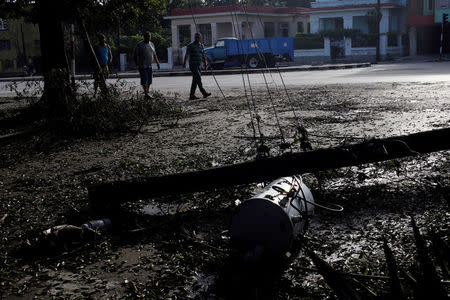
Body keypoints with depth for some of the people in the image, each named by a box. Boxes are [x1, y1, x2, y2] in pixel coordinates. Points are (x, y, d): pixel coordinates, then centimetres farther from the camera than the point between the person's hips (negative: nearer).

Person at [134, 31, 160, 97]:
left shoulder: (151, 44, 12)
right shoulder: (139, 45, -6)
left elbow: (154, 55, 18)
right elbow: (136, 55, -7)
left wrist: (158, 63, 12)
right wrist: (137, 65, -16)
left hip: (150, 66, 6)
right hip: (142, 66, -6)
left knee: (149, 80, 4)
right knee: (144, 80, -13)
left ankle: (147, 92, 12)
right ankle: (146, 94, -18)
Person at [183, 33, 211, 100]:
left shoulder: (201, 46, 14)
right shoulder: (190, 45, -3)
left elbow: (203, 56, 17)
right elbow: (186, 55, -3)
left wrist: (205, 64, 10)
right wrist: (184, 63, -9)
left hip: (199, 65, 7)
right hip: (193, 65, -7)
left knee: (195, 81, 7)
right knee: (198, 78, -15)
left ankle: (192, 95, 11)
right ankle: (204, 93, -17)